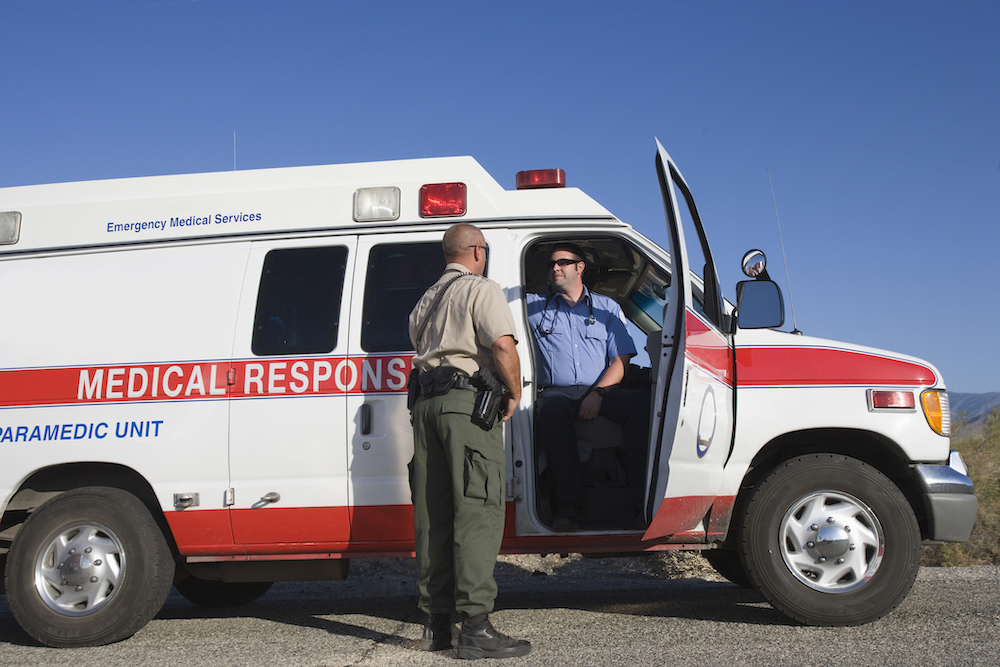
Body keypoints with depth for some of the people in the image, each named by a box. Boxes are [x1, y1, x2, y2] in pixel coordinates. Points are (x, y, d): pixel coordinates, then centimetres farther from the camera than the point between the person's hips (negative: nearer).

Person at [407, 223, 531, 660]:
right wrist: (514, 394, -5)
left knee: (432, 516, 8)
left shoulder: (425, 301, 24)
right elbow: (503, 347, -15)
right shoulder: (482, 290, -2)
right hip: (468, 402, -8)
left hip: (426, 404, 8)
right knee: (478, 511, -9)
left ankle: (436, 623, 13)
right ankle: (476, 627, -13)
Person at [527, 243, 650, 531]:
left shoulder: (607, 307, 19)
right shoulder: (534, 306, 20)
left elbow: (621, 360, 8)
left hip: (602, 392, 1)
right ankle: (568, 504, -40)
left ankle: (644, 502, -33)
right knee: (552, 410, -38)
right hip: (557, 392, -1)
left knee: (641, 402, -30)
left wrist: (598, 393, -9)